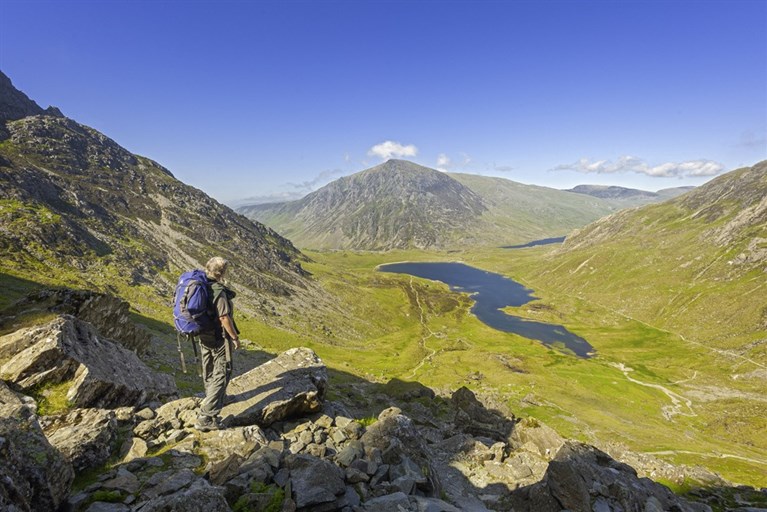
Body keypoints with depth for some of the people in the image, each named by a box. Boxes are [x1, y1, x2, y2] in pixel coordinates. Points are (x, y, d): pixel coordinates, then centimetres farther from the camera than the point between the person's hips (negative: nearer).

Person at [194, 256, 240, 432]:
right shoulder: (219, 292, -25)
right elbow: (225, 318, -24)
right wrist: (235, 337, -13)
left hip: (203, 336, 9)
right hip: (219, 338, -9)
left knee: (209, 371, 24)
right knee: (221, 375, -1)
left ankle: (215, 398, 46)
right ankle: (206, 417, -2)